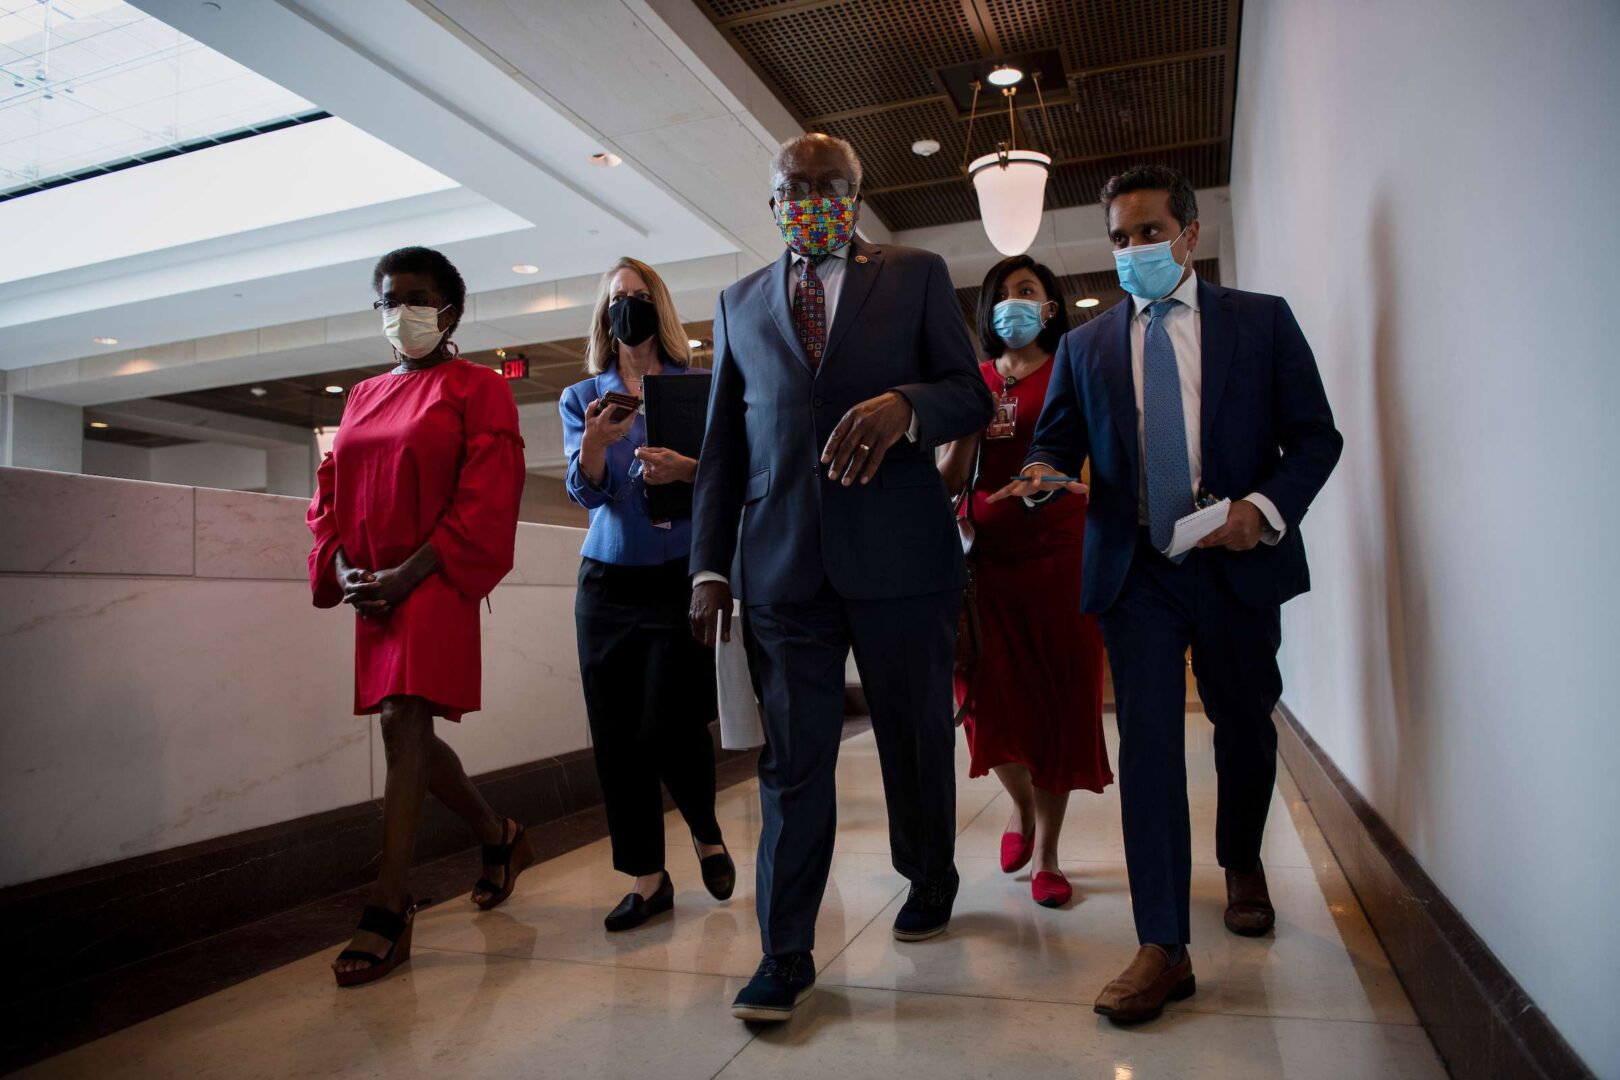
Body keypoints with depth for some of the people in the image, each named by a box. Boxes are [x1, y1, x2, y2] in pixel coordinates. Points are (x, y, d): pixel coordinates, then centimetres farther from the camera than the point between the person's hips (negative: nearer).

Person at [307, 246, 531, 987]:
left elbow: (487, 498, -10)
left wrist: (408, 575, -16)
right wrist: (343, 569, -2)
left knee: (405, 725, -14)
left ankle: (388, 914, -7)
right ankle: (500, 838, 33)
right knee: (410, 736, 12)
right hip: (373, 590, 7)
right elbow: (329, 493, 17)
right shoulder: (363, 397, 18)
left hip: (435, 585, -7)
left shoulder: (477, 388, 0)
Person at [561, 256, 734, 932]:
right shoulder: (581, 397, 10)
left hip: (682, 578, -3)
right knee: (616, 735, 2)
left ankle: (706, 830, 23)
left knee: (669, 726, -8)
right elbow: (586, 491, -2)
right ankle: (647, 877, 17)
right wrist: (595, 440, -22)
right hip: (608, 580, 3)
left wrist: (685, 467, -23)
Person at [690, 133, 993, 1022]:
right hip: (783, 564, 2)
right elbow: (722, 446, 14)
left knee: (917, 734, 13)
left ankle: (929, 880, 38)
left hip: (899, 551, -1)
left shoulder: (915, 275, 10)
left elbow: (972, 397, 2)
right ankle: (785, 955, 13)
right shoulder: (739, 303, 17)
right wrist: (710, 566, 6)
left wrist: (902, 405, -21)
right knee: (791, 757, 2)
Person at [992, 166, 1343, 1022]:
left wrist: (1267, 506, -16)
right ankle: (1163, 948, 0)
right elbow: (1054, 440, 9)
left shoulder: (1263, 321, 5)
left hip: (1238, 563, 0)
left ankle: (1241, 865, 45)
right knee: (1147, 741, -6)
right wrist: (1044, 475, -15)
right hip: (1134, 568, 0)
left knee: (1245, 727, 16)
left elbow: (1315, 435, 2)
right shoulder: (1084, 347, 10)